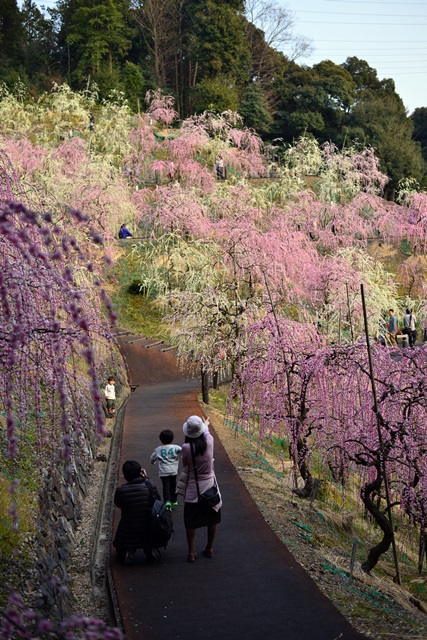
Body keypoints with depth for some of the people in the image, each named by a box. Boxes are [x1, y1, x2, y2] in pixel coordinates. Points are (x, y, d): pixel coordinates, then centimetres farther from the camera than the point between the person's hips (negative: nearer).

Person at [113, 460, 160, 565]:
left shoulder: (120, 491, -18)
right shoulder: (149, 487, -14)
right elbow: (158, 499, 8)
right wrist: (146, 480, 6)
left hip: (127, 536, 0)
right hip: (148, 534, 0)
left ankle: (128, 551, -3)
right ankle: (148, 548, 10)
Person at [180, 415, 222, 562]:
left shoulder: (186, 447, -20)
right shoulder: (209, 442, -11)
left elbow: (185, 464, -3)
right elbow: (206, 432, 14)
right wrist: (206, 425, 35)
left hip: (193, 489, -2)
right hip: (209, 486, 2)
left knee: (191, 522, 9)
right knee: (212, 519, 18)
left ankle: (191, 552, 10)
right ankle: (209, 549, 29)